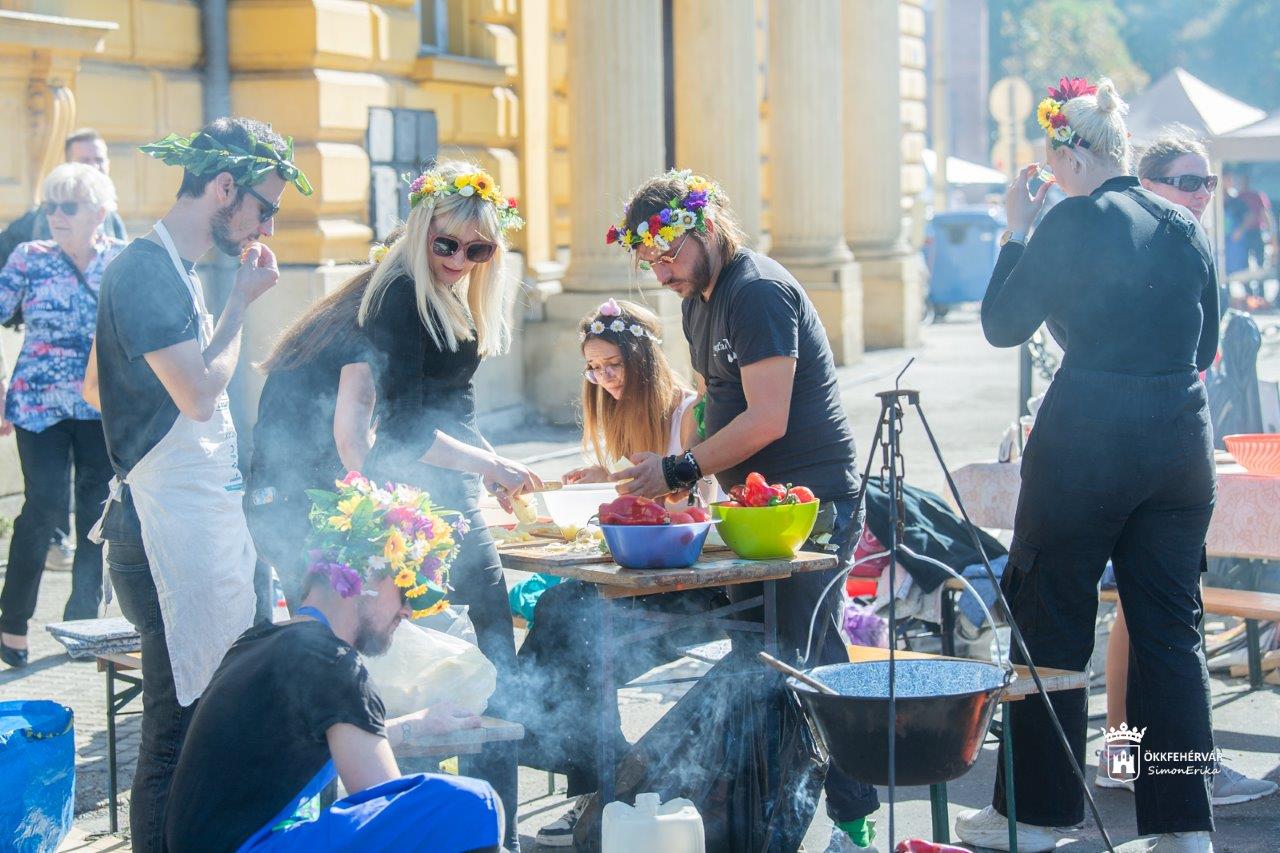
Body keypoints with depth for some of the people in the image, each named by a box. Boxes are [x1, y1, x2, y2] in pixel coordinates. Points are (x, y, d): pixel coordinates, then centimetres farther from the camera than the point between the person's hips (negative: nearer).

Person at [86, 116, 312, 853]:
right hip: (174, 531, -10)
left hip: (206, 522, 10)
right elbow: (200, 393, -21)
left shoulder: (174, 268, 17)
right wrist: (241, 302, -9)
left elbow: (95, 385, 25)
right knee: (180, 730, -6)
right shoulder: (148, 271, -14)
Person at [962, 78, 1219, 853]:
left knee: (1050, 626, 7)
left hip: (1088, 437, -6)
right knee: (1171, 629, 10)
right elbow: (1204, 345, 16)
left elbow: (1003, 324, -4)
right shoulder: (1185, 227, 8)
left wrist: (1016, 229, 5)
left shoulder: (1074, 222, -11)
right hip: (1182, 435, 6)